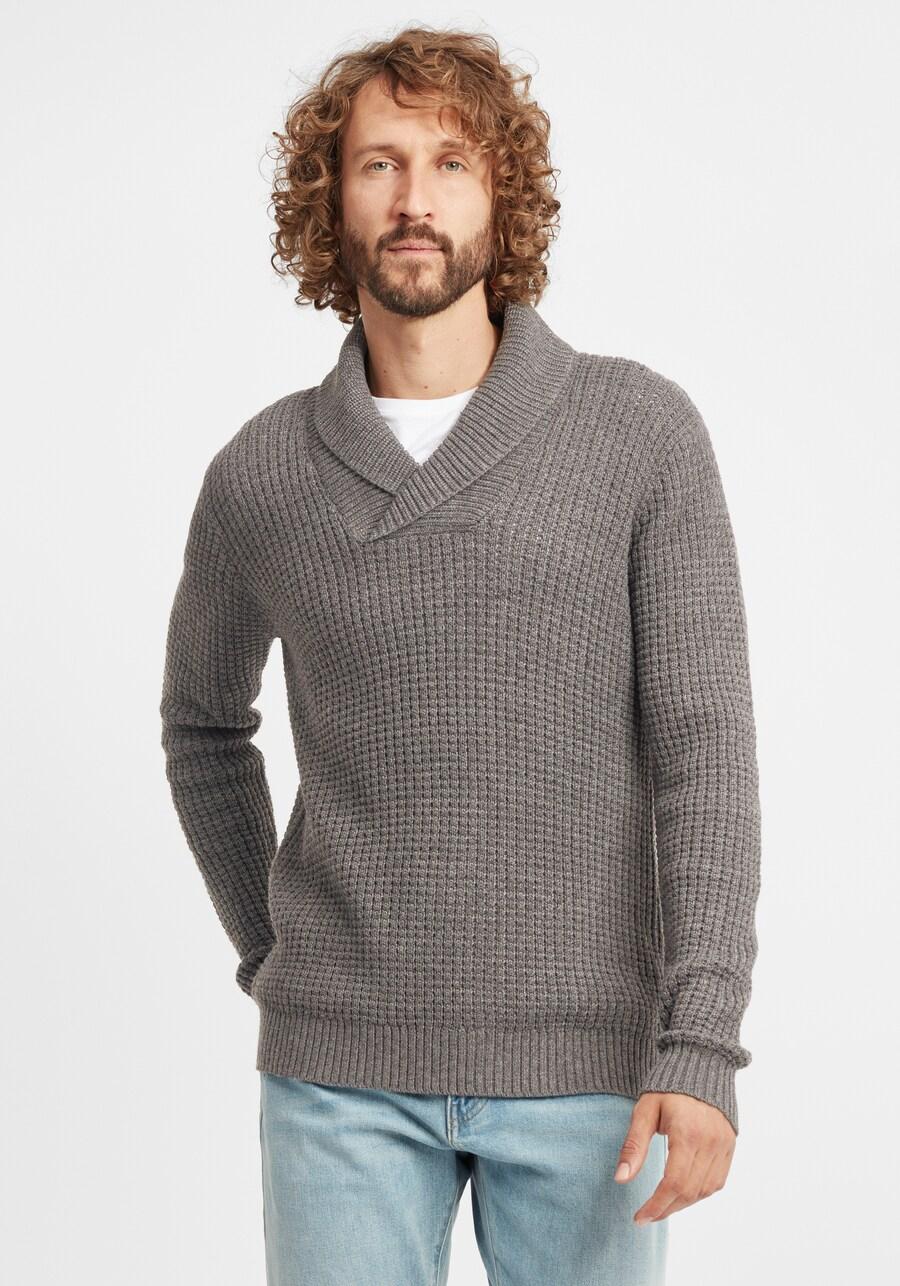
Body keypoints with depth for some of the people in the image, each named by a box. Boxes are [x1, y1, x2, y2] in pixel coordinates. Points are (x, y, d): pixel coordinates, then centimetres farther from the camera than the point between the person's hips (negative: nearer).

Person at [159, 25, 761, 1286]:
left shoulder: (643, 433, -5)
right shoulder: (260, 475, 2)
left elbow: (705, 756, -8)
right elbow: (205, 721, 21)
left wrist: (703, 1051, -16)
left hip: (586, 1060, -1)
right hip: (345, 1073, 1)